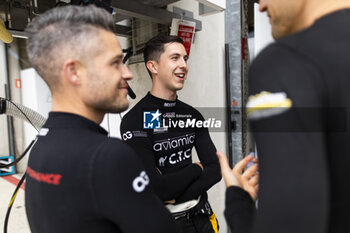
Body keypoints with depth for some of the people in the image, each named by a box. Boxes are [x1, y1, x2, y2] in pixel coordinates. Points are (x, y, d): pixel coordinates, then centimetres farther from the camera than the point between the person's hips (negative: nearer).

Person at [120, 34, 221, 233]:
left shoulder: (192, 115, -1)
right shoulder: (135, 120, -20)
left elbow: (215, 169, -5)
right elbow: (155, 189, -24)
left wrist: (176, 196, -18)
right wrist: (196, 169, -11)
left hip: (200, 214, 5)